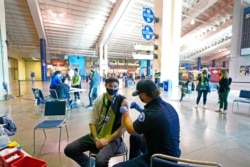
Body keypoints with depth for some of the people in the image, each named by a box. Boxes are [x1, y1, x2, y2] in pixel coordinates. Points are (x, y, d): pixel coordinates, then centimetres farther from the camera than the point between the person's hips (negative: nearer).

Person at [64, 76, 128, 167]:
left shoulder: (123, 101, -12)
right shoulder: (99, 99, 0)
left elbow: (124, 126, -13)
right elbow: (92, 122, 2)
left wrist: (107, 139, -16)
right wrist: (96, 139, -10)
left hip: (113, 138, -4)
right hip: (96, 135, 5)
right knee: (69, 150, -1)